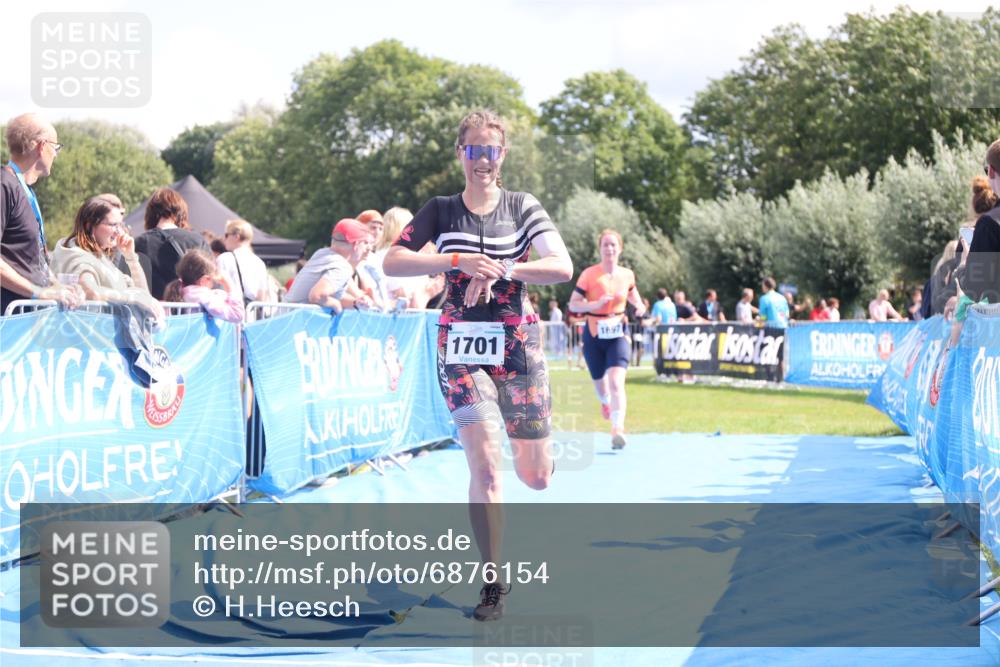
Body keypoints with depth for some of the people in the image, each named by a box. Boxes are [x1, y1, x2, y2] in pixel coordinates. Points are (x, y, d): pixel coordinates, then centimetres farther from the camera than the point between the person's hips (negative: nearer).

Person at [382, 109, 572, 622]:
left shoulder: (523, 208, 2)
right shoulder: (442, 211, 3)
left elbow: (563, 268, -10)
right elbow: (391, 262, -7)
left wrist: (499, 271, -20)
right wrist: (460, 260, -17)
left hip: (517, 342, 1)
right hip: (461, 344, -1)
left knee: (537, 476, 5)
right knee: (485, 466, -15)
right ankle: (493, 584, -4)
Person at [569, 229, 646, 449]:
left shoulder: (627, 275, 1)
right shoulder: (589, 274, -9)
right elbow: (573, 304, -9)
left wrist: (639, 306, 1)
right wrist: (595, 304, -26)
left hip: (618, 334, 0)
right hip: (594, 335, 0)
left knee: (616, 382, -20)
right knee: (600, 383, 16)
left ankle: (617, 429, -28)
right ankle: (606, 401, 54)